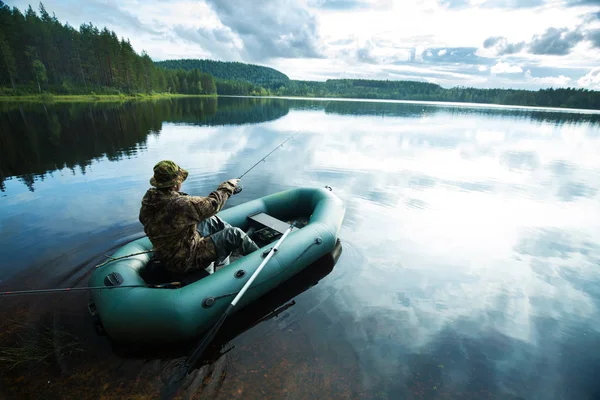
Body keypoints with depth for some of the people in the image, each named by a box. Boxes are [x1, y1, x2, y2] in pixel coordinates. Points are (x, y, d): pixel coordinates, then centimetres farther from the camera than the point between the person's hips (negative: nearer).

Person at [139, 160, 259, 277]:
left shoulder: (148, 198, -10)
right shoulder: (180, 205, -34)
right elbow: (213, 203, -21)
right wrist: (229, 185, -4)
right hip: (184, 261, -9)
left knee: (213, 221, 17)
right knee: (234, 235, -4)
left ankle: (244, 240, 33)